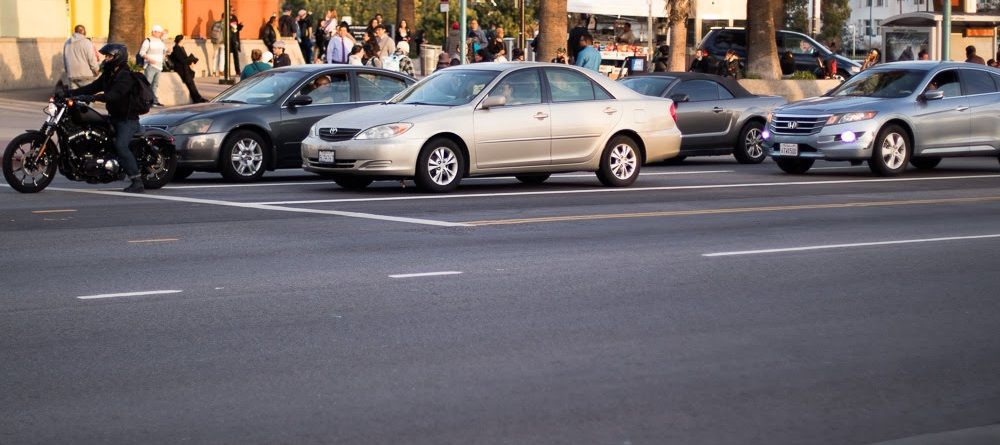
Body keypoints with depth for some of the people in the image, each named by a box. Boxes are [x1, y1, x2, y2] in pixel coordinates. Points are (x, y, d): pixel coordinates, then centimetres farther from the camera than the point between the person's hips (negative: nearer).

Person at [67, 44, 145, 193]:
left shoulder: (126, 75, -18)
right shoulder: (108, 74, 14)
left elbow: (114, 95, -31)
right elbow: (93, 87, 11)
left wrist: (91, 98, -39)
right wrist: (70, 93, 1)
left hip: (128, 119, -10)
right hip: (114, 117, 10)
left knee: (121, 146, -27)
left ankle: (137, 182, -27)